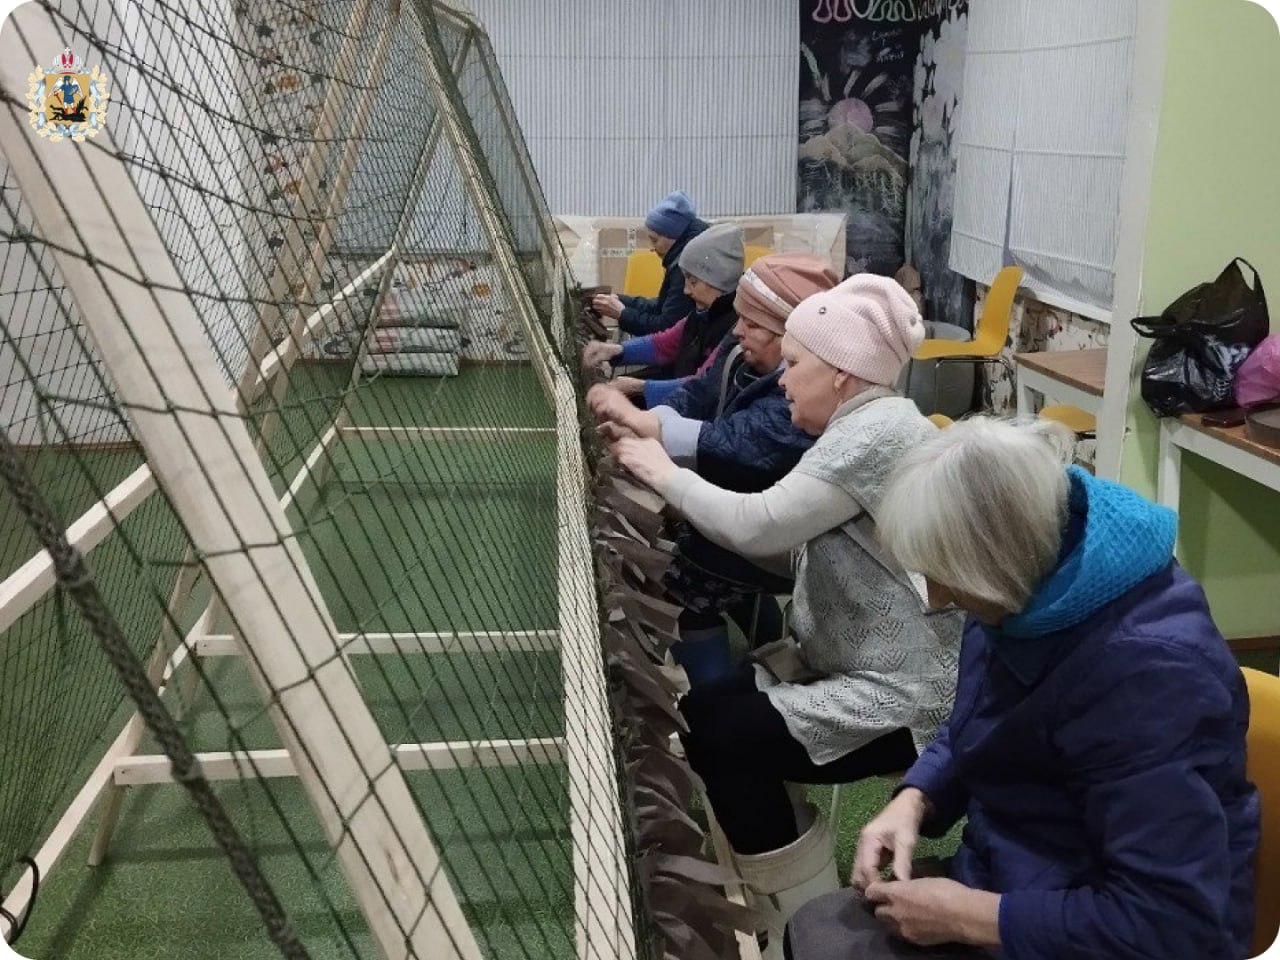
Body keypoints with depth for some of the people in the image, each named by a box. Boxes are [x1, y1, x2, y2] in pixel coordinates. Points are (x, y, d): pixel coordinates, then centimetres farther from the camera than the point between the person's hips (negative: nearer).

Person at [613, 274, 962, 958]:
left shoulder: (876, 432, -21)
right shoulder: (863, 428, 12)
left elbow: (757, 526, -25)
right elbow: (787, 536, 9)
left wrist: (664, 474, -9)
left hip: (905, 700, -10)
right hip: (872, 672, 10)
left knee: (718, 735, -15)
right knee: (705, 706, 6)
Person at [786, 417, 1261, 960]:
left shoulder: (1149, 669, -30)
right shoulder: (1030, 589, -5)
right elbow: (972, 733, 14)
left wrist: (967, 916, -23)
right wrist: (913, 801, -5)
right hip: (1009, 879, 7)